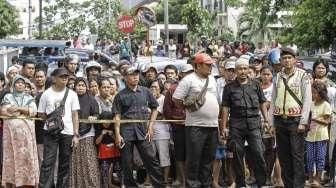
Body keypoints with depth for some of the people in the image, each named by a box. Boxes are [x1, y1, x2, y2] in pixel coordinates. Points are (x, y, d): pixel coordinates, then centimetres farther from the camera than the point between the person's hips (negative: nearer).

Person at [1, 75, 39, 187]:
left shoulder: (29, 98, 15)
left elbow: (33, 111, 0)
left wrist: (17, 108, -7)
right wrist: (24, 110, -5)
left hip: (26, 130, 1)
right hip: (11, 129, -1)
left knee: (26, 156, -5)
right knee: (11, 156, -4)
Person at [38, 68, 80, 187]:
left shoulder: (72, 94, 6)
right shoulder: (46, 94, 4)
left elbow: (75, 115, 5)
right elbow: (41, 114, 10)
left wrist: (76, 135, -1)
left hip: (67, 132, 1)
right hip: (50, 132, -1)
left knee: (65, 164, 6)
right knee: (48, 162, -8)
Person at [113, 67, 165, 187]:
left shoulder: (145, 92, 8)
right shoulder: (120, 95, 4)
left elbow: (154, 109, 14)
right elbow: (117, 116, 1)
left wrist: (150, 126, 5)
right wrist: (117, 134, -6)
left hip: (142, 132, 1)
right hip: (126, 133, -1)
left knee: (151, 159, -4)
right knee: (126, 163, 4)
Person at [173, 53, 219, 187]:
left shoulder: (212, 79, 16)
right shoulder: (189, 80, -6)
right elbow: (176, 99, -8)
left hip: (213, 125, 7)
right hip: (196, 126, -7)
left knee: (208, 159, 11)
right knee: (194, 159, -3)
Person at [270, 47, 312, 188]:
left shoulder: (303, 75, -1)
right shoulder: (278, 77, 12)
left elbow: (307, 100, -5)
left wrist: (303, 122, -11)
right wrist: (271, 122, 8)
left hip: (295, 120, -4)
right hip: (280, 120, 4)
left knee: (297, 155, -7)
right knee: (283, 155, 6)